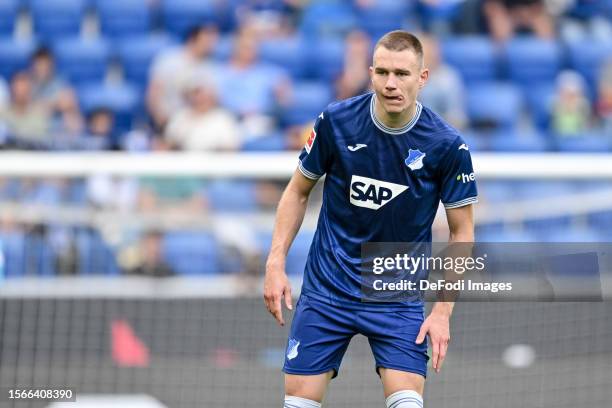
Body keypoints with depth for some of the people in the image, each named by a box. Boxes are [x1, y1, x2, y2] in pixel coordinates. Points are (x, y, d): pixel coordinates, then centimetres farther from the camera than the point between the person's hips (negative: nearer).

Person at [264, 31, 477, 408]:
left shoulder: (447, 146, -12)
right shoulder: (335, 121, -9)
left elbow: (462, 231, -2)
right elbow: (299, 190, 6)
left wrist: (443, 311, -8)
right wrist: (276, 264, -3)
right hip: (326, 288, 1)